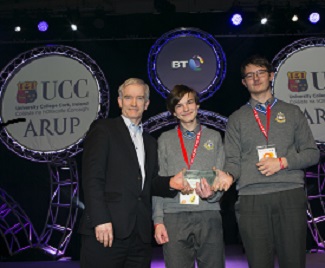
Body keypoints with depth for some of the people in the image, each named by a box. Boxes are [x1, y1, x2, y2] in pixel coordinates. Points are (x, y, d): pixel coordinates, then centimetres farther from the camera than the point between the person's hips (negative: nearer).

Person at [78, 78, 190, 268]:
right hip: (106, 229, -5)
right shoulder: (103, 129, 2)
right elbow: (92, 177, -7)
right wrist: (100, 220, -16)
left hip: (141, 233, 6)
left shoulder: (150, 142, 21)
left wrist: (170, 183, 0)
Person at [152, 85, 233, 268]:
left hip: (209, 216, 0)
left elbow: (221, 178, 8)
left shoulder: (214, 137, 12)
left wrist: (211, 194, -14)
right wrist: (158, 220, 0)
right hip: (174, 217, 0)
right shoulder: (165, 140, 12)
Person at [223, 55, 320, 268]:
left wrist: (283, 162, -6)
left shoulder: (292, 112, 14)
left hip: (290, 194, 0)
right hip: (252, 199, 0)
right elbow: (232, 161, 6)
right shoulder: (237, 119, 14)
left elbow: (312, 153, 10)